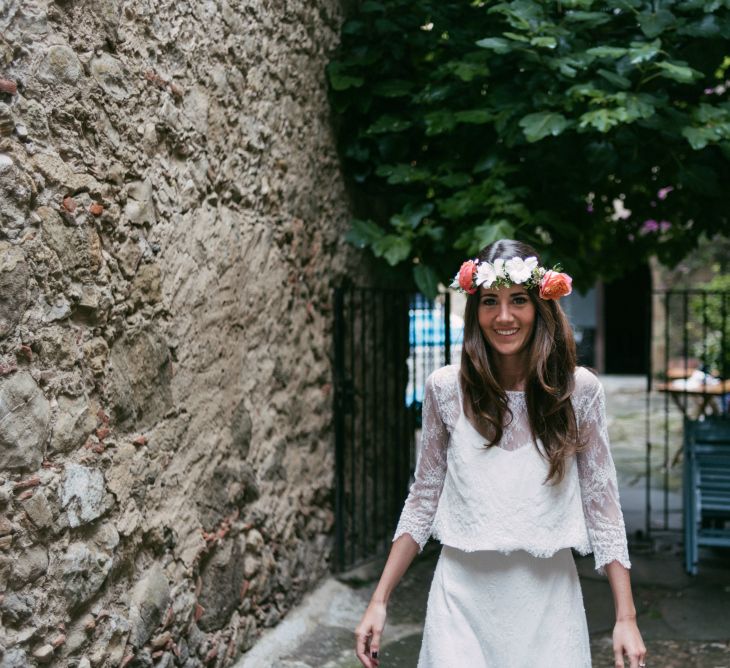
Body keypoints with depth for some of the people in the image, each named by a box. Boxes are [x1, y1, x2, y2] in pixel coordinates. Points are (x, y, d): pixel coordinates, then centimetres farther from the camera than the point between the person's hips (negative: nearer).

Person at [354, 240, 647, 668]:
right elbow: (422, 501, 4)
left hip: (548, 601, 0)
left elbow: (603, 506, -1)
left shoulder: (579, 390, -6)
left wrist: (627, 618, -4)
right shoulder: (447, 389, -4)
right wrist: (380, 601, 2)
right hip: (464, 599, 0)